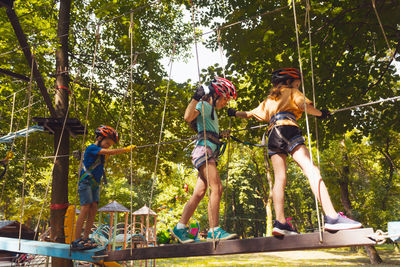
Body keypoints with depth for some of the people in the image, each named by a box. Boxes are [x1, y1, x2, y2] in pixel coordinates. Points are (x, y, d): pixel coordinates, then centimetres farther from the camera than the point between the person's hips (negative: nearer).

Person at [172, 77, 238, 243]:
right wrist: (196, 98, -24)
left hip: (210, 154, 10)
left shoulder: (212, 110, 28)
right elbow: (188, 117, -20)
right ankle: (214, 231, -18)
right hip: (204, 150, -10)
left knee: (199, 193, 4)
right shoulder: (203, 105, -1)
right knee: (217, 188, -18)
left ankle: (180, 228, 7)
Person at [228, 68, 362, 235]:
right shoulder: (291, 91, 17)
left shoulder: (268, 99, 34)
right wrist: (321, 113, 13)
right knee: (311, 170, -19)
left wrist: (235, 113, 54)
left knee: (280, 178, -1)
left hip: (272, 134, 7)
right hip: (288, 129, -7)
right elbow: (304, 106, -1)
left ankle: (280, 222, -13)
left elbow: (251, 113, 38)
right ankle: (332, 217, -33)